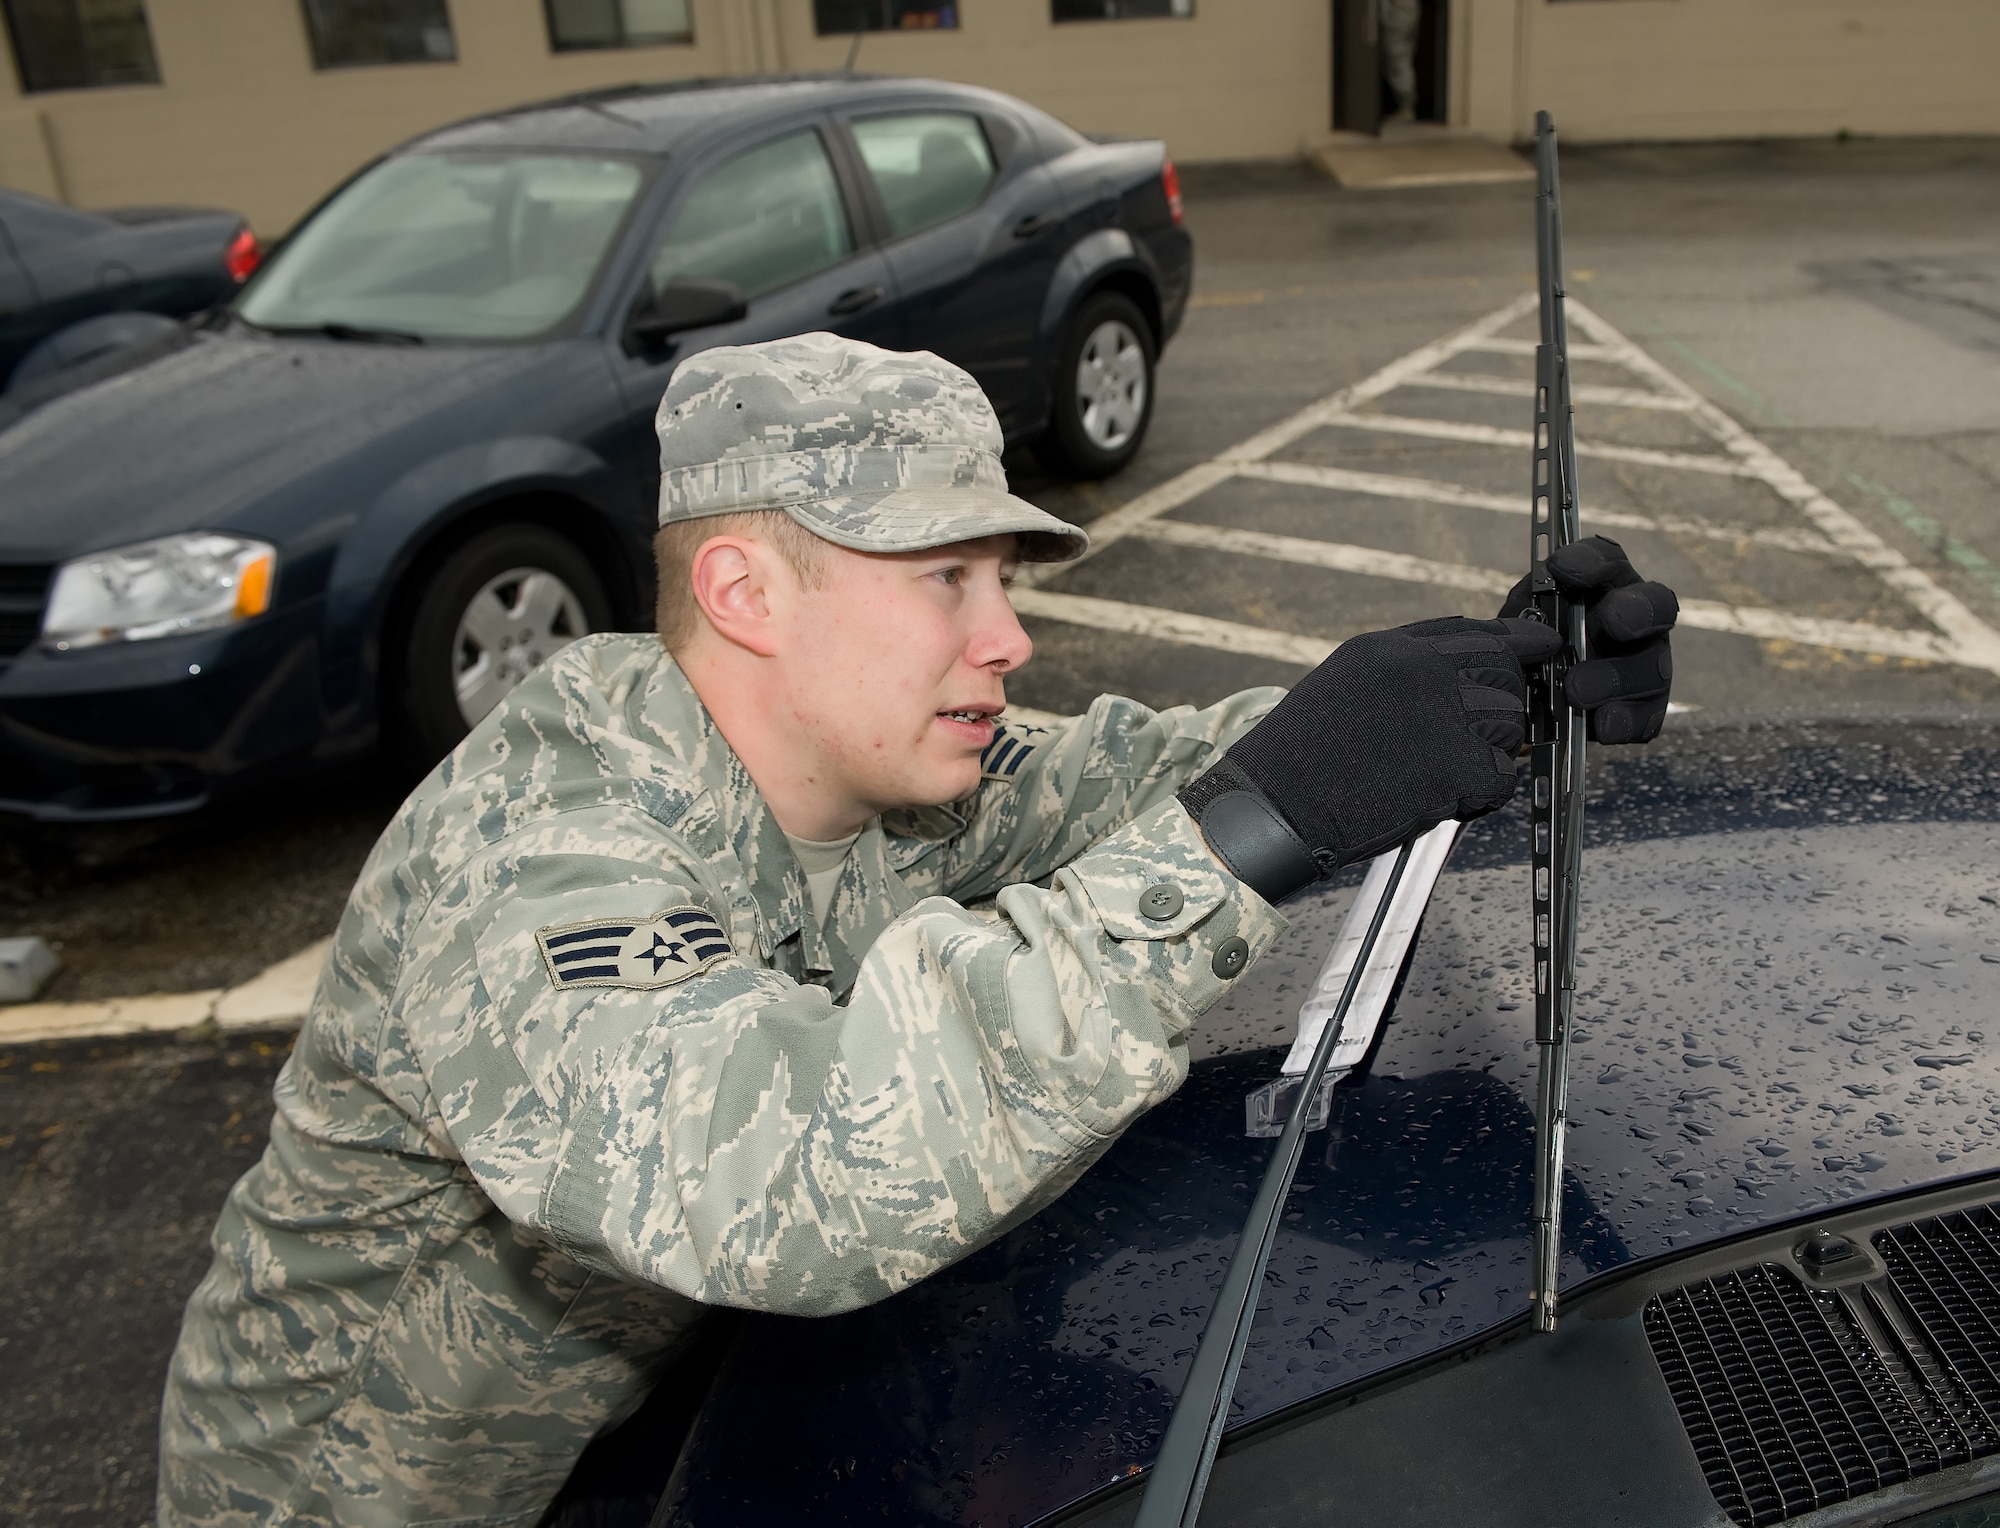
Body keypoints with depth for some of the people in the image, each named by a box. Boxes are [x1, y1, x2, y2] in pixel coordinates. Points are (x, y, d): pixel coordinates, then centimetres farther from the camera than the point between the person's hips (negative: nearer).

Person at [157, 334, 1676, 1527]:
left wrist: (1496, 689, -22)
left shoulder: (849, 751, -12)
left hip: (655, 1396, 6)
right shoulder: (534, 867, -37)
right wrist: (1247, 825, -53)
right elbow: (795, 1181, -51)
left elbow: (1095, 782, -8)